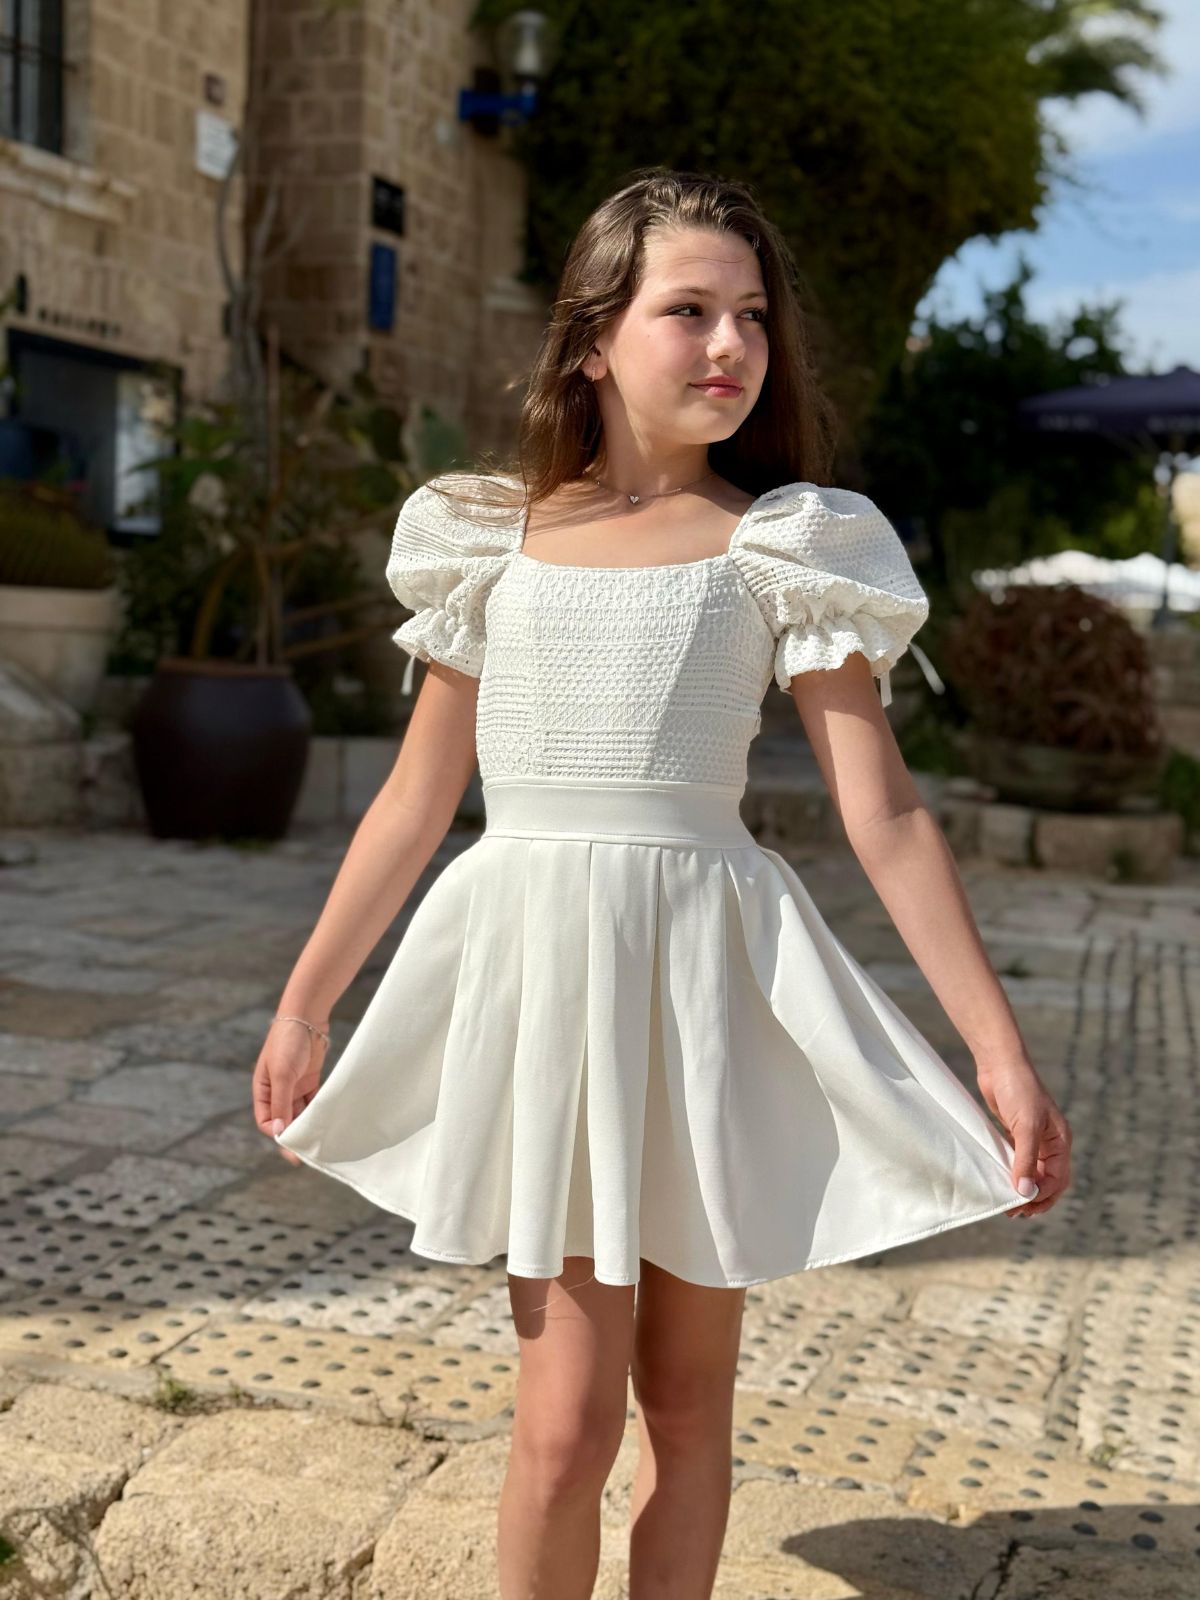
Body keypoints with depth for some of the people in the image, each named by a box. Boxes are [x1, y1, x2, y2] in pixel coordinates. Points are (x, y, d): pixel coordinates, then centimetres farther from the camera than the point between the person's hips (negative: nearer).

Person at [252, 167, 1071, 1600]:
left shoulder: (783, 548, 2)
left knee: (685, 1395, 10)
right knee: (567, 1415, -5)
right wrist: (303, 1005, 15)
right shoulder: (495, 540, 7)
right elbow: (416, 799, 12)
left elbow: (883, 814, -1)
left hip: (707, 980, 0)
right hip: (535, 962, 1)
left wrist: (1000, 1048, -6)